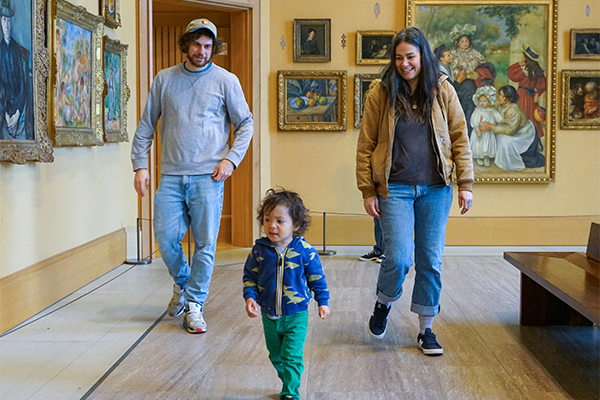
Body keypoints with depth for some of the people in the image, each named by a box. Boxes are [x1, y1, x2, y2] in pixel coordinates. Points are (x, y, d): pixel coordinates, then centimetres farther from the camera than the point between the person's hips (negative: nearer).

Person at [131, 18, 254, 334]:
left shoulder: (226, 81, 4)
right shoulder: (164, 79, 10)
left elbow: (245, 124, 8)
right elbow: (146, 125, 13)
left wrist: (231, 159, -5)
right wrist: (140, 164, 4)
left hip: (208, 177, -2)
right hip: (171, 176, 2)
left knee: (205, 243, -1)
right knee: (166, 239, -1)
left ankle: (194, 303, 13)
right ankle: (182, 283, 28)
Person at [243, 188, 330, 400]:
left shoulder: (304, 251, -13)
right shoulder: (259, 250, -8)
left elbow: (317, 278, -1)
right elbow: (250, 276, 3)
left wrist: (323, 301, 2)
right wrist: (250, 297, -11)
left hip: (296, 315, -4)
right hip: (269, 316, 4)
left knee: (291, 356, -9)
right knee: (276, 356, 19)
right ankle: (288, 381, 41)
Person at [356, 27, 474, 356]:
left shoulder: (442, 90, 3)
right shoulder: (380, 92, -1)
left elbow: (460, 138, 6)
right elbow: (366, 145, 1)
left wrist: (465, 183, 0)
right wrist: (367, 191, -3)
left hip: (435, 188, 2)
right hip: (395, 189, -2)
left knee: (431, 261, 5)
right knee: (399, 258, -10)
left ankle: (426, 329, 19)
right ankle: (383, 303, 22)